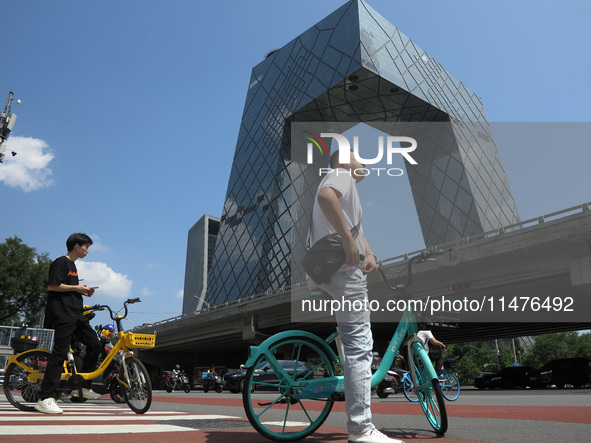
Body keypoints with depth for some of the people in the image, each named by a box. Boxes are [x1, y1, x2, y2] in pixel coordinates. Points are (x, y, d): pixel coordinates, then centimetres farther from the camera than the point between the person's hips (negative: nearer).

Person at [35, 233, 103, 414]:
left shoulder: (72, 265, 21)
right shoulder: (61, 262, -7)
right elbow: (52, 286, -16)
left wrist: (83, 291, 11)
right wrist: (76, 287, -10)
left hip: (76, 314, 9)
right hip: (62, 315, -9)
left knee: (94, 344, 5)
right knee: (60, 352, -12)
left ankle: (83, 386, 15)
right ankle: (45, 399, -8)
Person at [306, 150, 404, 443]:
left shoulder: (347, 186, 29)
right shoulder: (341, 175, -3)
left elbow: (356, 227, 22)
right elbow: (325, 196, -27)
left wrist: (370, 253, 3)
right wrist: (349, 241, -27)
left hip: (322, 273, 11)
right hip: (343, 272, -11)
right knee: (359, 347, -9)